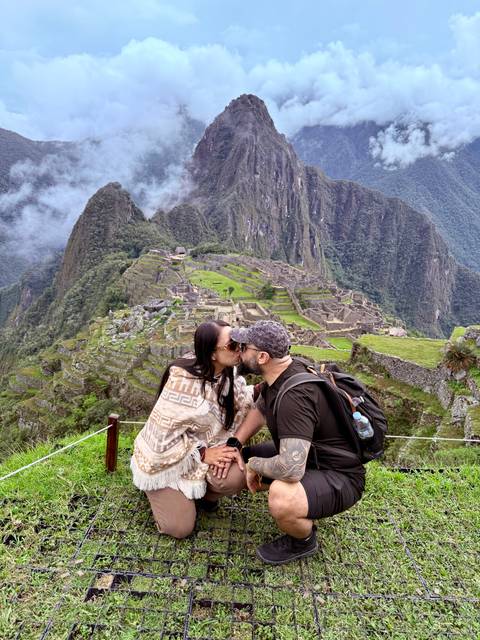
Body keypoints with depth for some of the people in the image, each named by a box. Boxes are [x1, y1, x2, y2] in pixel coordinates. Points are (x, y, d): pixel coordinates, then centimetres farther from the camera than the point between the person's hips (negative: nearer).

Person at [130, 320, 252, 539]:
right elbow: (161, 435, -27)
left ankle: (206, 493, 11)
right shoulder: (183, 383, -33)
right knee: (180, 528, -7)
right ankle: (161, 491, 23)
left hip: (206, 446, 5)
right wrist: (203, 454, -21)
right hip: (166, 457, -5)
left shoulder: (229, 374, -12)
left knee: (236, 477, -23)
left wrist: (233, 444, -23)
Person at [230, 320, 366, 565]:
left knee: (281, 499, -38)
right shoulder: (280, 374, -5)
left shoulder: (295, 396, -34)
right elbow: (259, 410, 13)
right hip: (306, 458, 9)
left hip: (339, 478, -9)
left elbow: (291, 468, -40)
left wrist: (254, 464, -19)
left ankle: (304, 540, -2)